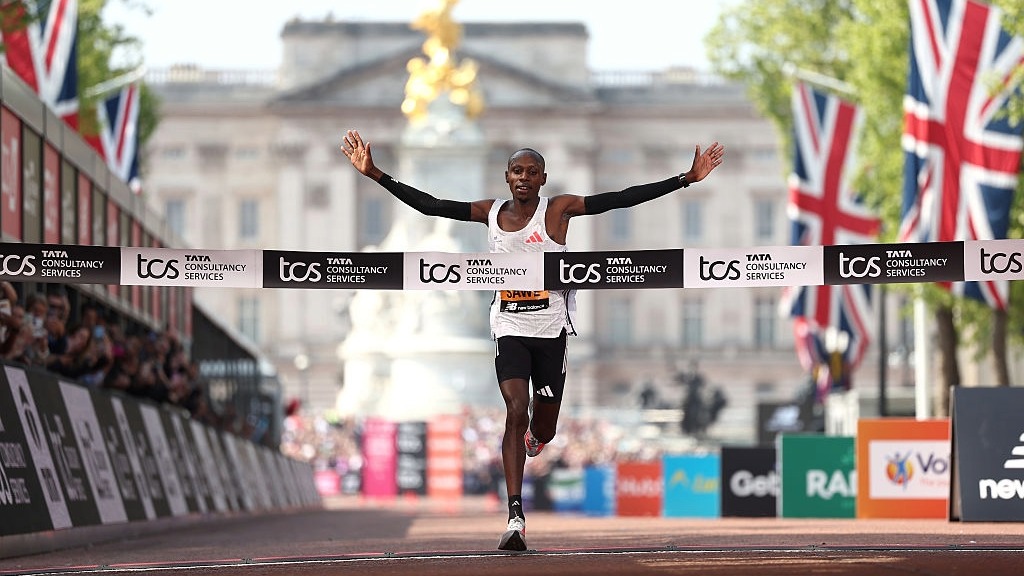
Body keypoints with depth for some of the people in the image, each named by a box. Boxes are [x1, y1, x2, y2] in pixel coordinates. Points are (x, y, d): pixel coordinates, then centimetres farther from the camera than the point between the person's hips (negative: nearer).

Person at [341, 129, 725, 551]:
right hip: (509, 328, 1)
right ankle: (515, 517, -21)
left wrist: (685, 180, -17)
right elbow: (429, 206, 3)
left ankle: (533, 435, 51)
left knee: (543, 429, 9)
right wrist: (375, 174, -1)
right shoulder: (490, 213, 2)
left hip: (551, 330, -1)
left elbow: (622, 199, -11)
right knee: (515, 411, -18)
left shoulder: (557, 210, -6)